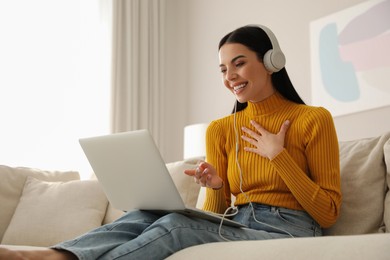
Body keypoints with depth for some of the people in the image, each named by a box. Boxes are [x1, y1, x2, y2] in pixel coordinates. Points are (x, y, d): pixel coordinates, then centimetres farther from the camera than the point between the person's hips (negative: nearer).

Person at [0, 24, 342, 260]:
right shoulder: (220, 130, 13)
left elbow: (328, 214, -5)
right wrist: (216, 188, -11)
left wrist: (278, 156, -11)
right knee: (148, 213, -24)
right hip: (235, 226, 5)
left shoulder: (313, 119, -1)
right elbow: (217, 213, 12)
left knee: (178, 224, -31)